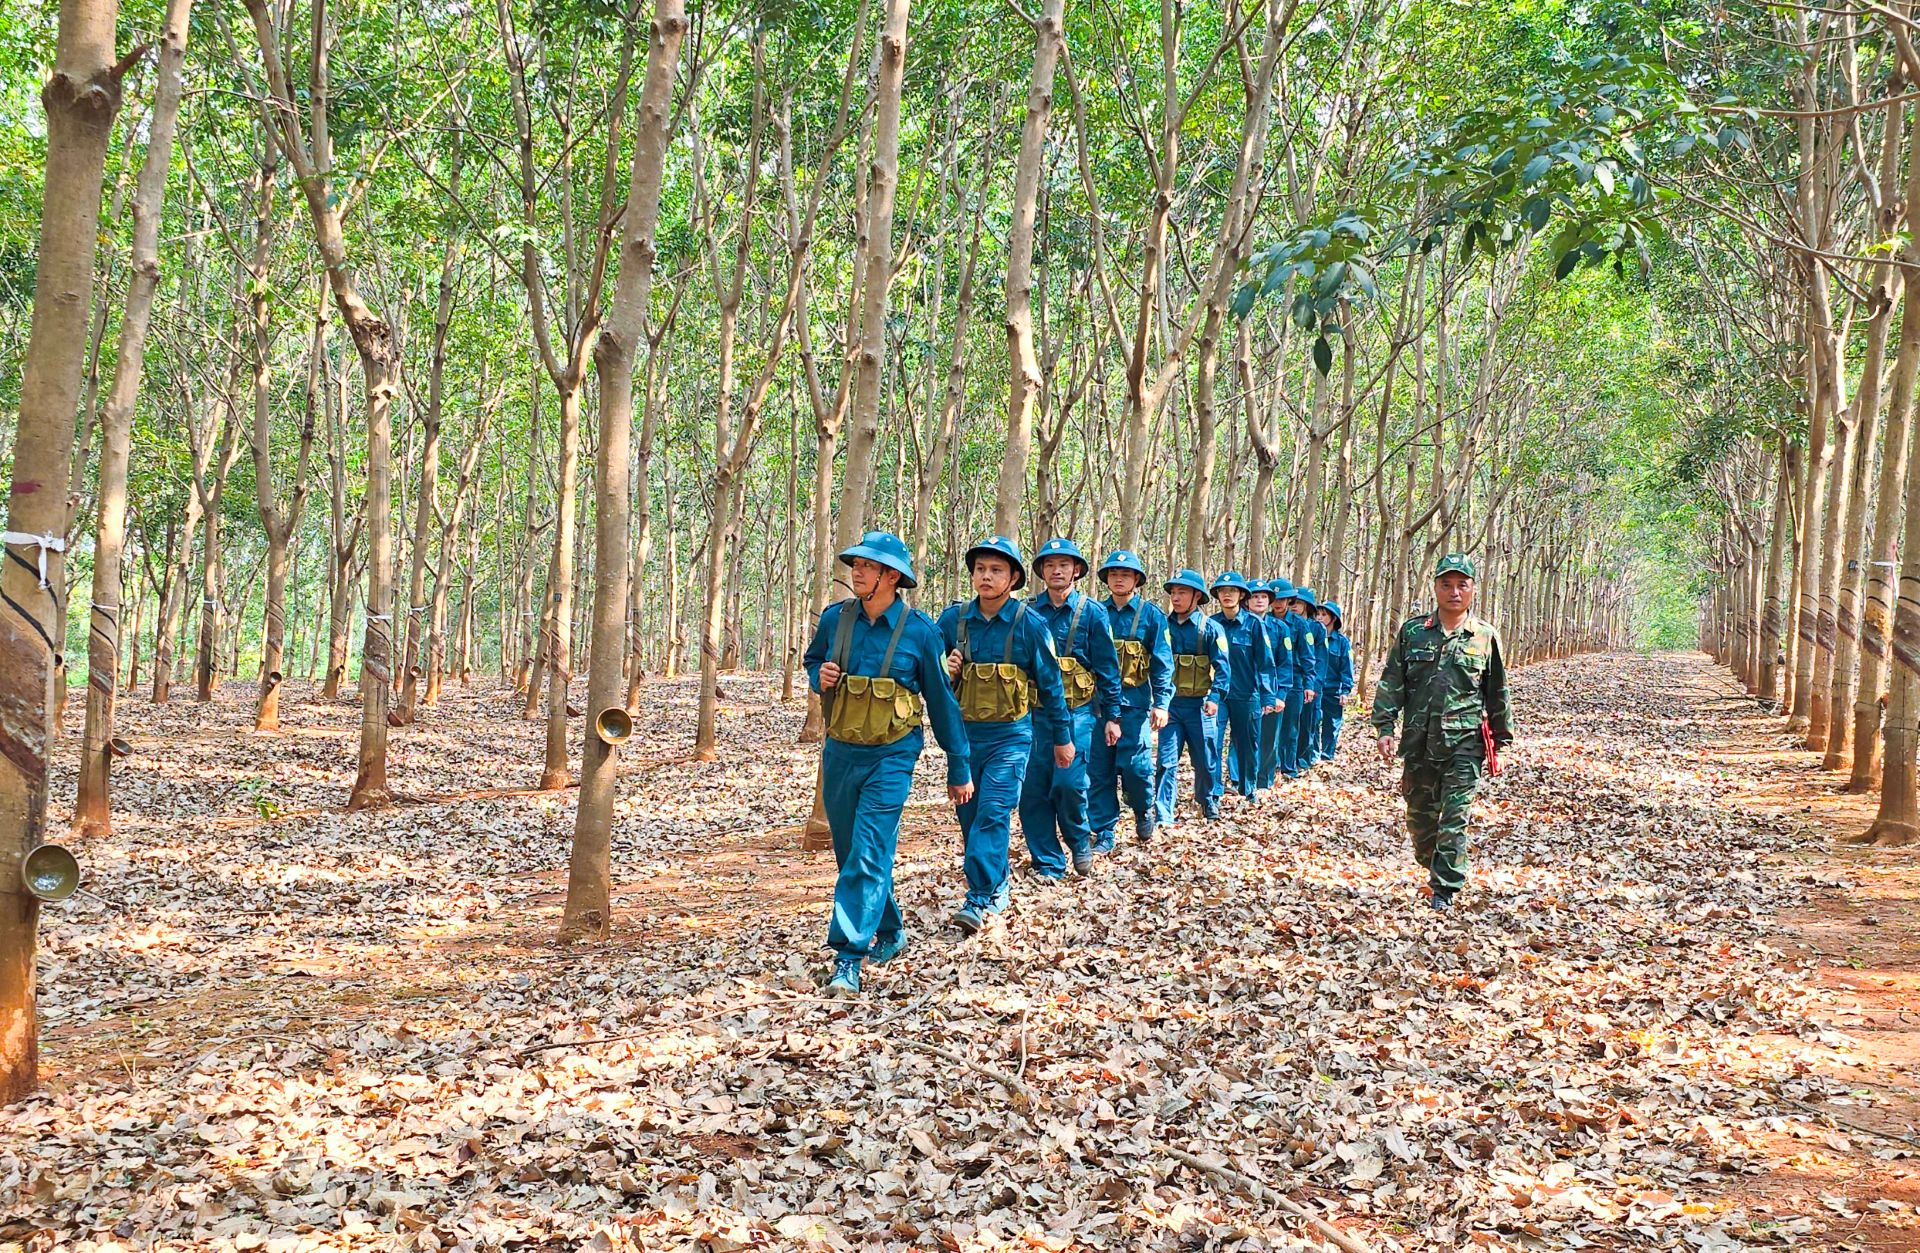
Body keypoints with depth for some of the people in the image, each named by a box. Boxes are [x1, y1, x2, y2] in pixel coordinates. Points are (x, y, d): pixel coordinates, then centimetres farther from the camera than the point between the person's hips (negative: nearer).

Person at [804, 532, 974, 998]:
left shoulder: (918, 630, -7)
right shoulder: (835, 618, 0)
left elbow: (941, 701, 0)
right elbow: (812, 661, 20)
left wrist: (960, 769, 4)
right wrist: (820, 677, -6)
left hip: (891, 757, -5)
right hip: (839, 753, 5)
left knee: (868, 857, -14)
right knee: (849, 853, 15)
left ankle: (848, 959, -15)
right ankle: (889, 932, 36)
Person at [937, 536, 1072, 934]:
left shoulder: (1028, 623, -5)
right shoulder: (953, 619, 2)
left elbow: (1050, 683, 3)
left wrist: (1062, 737, 7)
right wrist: (945, 672, -10)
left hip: (1009, 736, -4)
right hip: (963, 733, 4)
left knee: (993, 814, -13)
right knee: (970, 816, 10)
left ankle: (979, 900, -14)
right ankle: (997, 888, 26)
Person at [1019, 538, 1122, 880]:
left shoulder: (1092, 613, 2)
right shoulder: (1028, 612, 6)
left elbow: (1108, 668, 3)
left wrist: (1112, 716, 1)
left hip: (1077, 712, -2)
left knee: (1068, 783, -14)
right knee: (1032, 790, 0)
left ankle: (1080, 842, 14)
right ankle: (1048, 863, 11)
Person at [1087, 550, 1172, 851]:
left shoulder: (1151, 615, 1)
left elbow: (1162, 662, -2)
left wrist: (1161, 703, -10)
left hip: (1134, 705, -3)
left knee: (1135, 767, -7)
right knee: (1099, 771, 3)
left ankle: (1143, 810, 22)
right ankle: (1104, 832, 12)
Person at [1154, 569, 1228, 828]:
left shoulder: (1210, 628, -5)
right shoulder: (1164, 626, 3)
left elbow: (1222, 666, -8)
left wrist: (1215, 697, -19)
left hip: (1199, 704, -1)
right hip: (1170, 703, 1)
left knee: (1206, 758, 11)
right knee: (1166, 760, -4)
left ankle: (1206, 800, 36)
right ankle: (1162, 815, -4)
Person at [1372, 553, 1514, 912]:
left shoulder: (1485, 637, 2)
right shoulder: (1412, 632, 3)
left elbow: (1497, 693, 9)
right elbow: (1391, 683, 4)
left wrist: (1501, 738, 11)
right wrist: (1385, 727, -3)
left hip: (1465, 743, -2)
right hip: (1419, 743, 2)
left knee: (1455, 818, -7)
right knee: (1419, 815, 12)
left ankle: (1445, 888, -2)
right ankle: (1434, 867, 35)